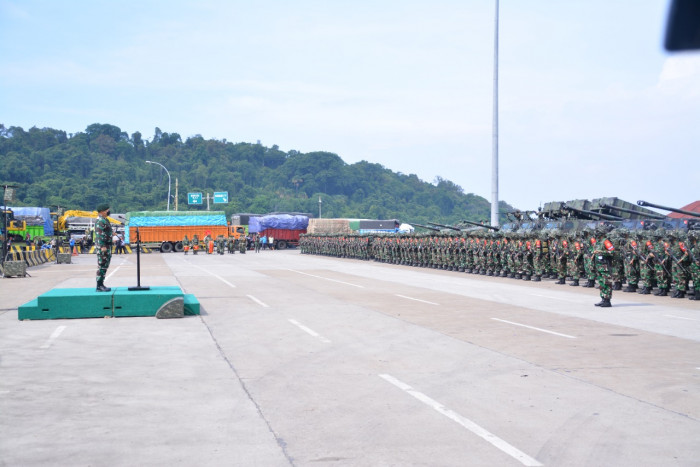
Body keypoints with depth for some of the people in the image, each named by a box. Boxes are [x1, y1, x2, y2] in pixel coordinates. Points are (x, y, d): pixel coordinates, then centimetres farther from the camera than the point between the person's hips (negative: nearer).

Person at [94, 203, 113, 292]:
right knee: (102, 266, -9)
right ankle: (99, 286, -8)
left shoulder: (104, 220, 18)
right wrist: (103, 246, -26)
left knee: (104, 266, 12)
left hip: (106, 247, 11)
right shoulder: (100, 221, -15)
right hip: (103, 247, -11)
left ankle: (101, 285, 17)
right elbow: (100, 234, -22)